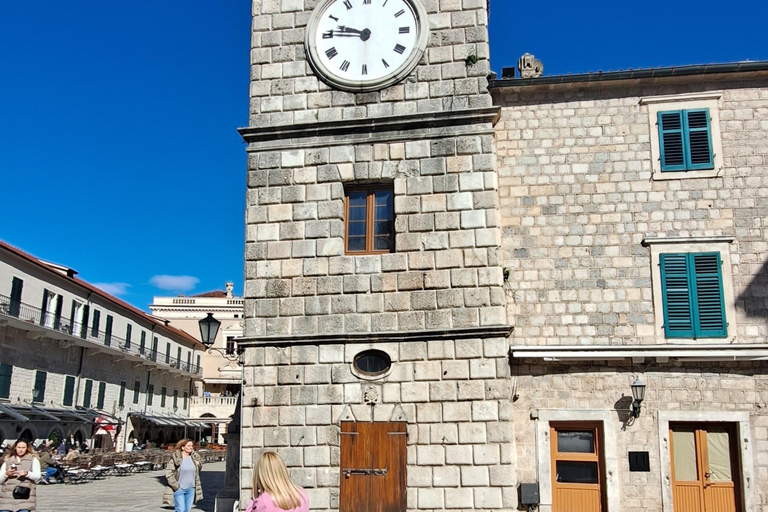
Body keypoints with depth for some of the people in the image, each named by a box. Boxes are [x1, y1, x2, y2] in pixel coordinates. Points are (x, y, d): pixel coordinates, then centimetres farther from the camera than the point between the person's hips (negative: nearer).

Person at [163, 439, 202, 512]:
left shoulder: (194, 457, 6)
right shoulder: (176, 458, -11)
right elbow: (168, 472, -13)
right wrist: (175, 485, -15)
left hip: (190, 489, 5)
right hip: (179, 489, -5)